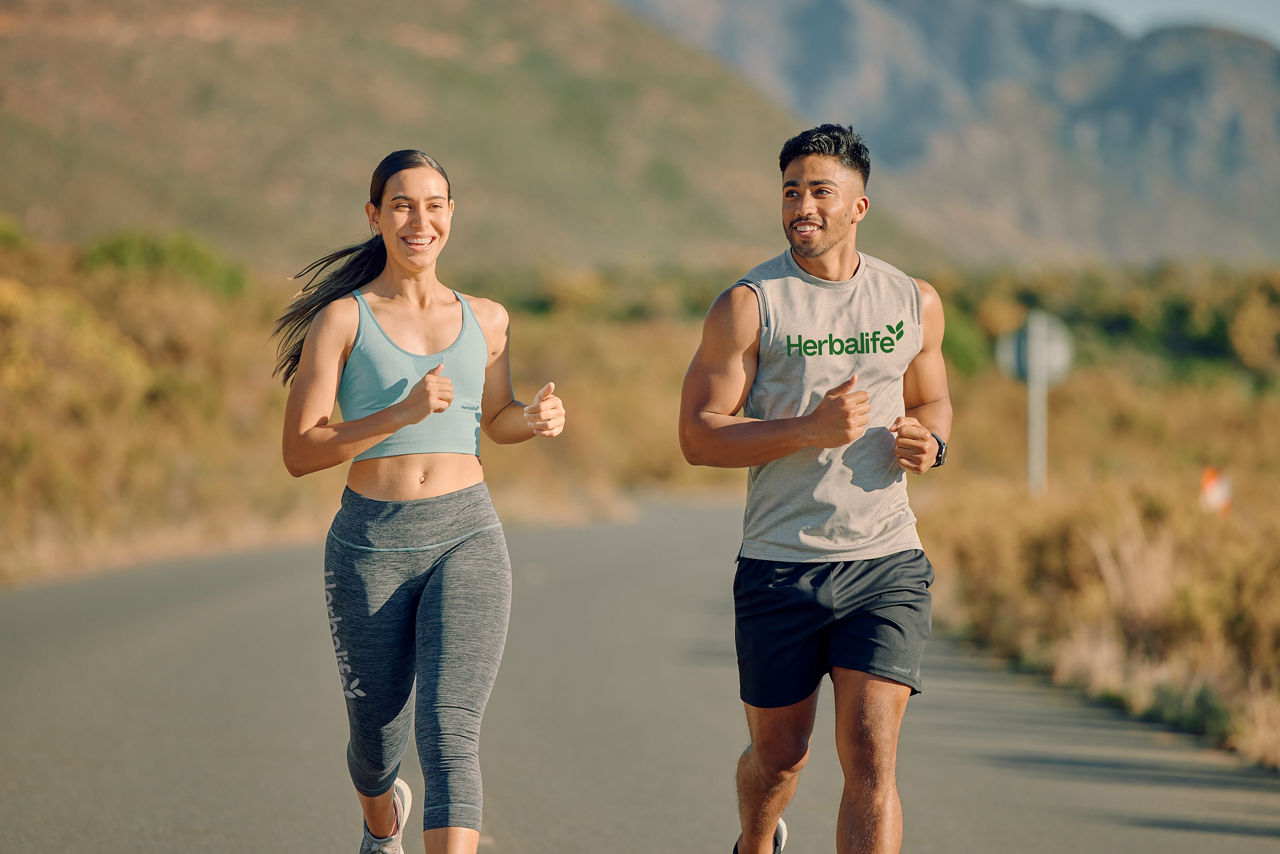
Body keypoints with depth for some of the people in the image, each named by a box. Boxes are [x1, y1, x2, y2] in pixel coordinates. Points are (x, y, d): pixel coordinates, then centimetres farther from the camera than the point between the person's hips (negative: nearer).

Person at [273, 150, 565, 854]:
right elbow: (299, 452, -9)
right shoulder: (342, 319, -3)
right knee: (378, 737, 16)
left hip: (467, 539, 1)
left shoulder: (484, 319, 8)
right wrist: (402, 413, -22)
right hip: (370, 548, -1)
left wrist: (536, 419, 1)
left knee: (449, 736, -17)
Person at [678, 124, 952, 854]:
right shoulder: (749, 305, -4)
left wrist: (929, 442, -1)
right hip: (781, 567, -1)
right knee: (780, 755, 14)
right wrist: (810, 429, -21)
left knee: (871, 761, -11)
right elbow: (698, 435, -7)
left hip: (887, 564, 1)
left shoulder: (915, 302, 7)